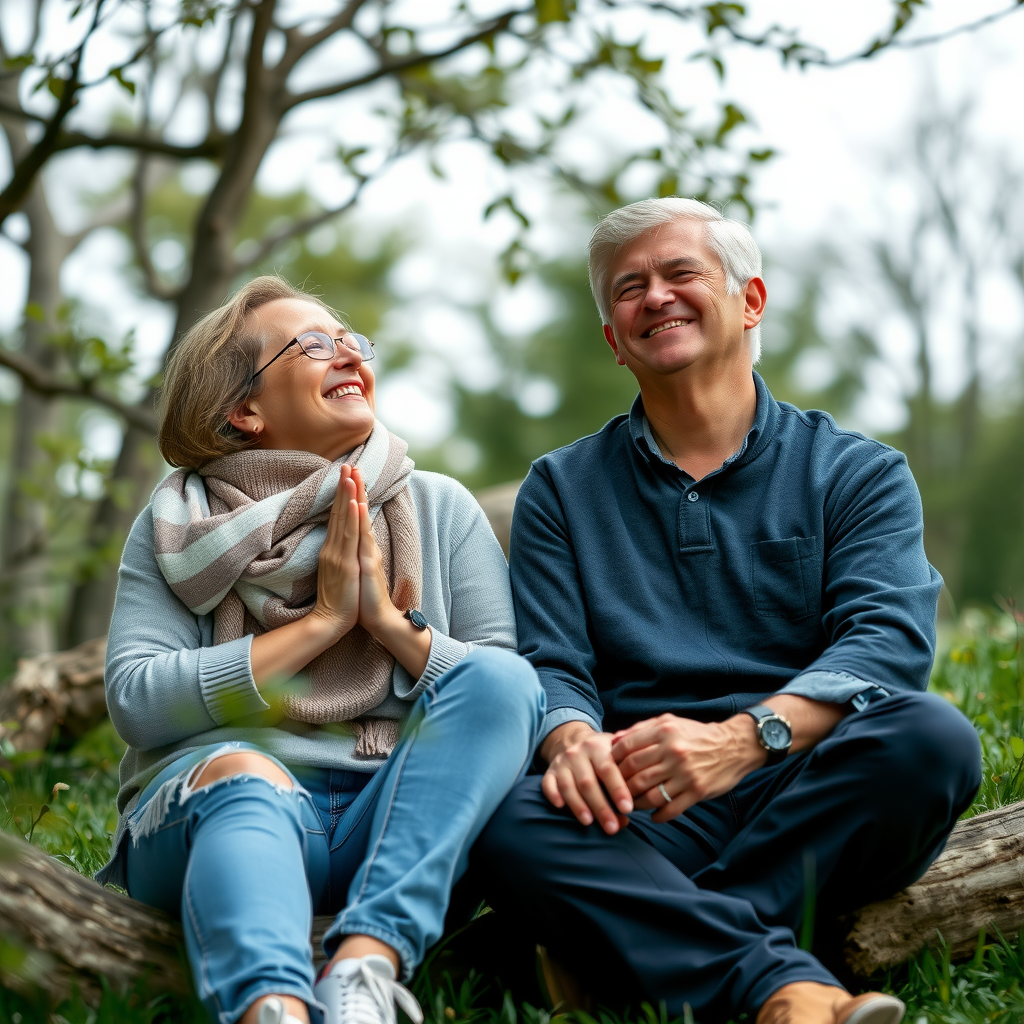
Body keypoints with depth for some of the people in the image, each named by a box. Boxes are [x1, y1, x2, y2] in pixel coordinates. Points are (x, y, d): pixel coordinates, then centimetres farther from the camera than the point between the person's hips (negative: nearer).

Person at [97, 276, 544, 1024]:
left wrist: (392, 621, -10)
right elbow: (135, 699, -4)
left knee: (498, 678, -24)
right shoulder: (175, 525, 11)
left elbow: (507, 690, 6)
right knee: (240, 771, -35)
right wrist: (320, 621, -7)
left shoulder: (439, 507, 14)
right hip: (208, 812, -2)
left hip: (392, 821, 2)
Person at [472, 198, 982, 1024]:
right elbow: (550, 666, 6)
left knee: (931, 736, -31)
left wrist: (746, 736, -24)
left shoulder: (857, 474, 12)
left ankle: (660, 940, -28)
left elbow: (888, 640, -5)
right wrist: (574, 741, -20)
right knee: (506, 820, -31)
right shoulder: (563, 490, 18)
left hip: (815, 802, 0)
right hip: (645, 816, 0)